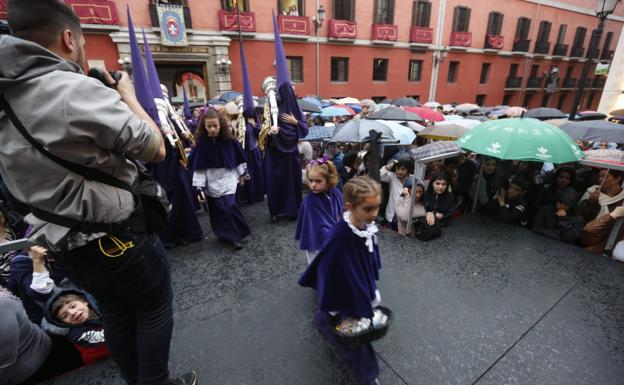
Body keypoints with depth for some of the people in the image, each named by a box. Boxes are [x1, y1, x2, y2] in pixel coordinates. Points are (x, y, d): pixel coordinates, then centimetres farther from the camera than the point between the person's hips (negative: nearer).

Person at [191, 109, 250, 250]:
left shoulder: (229, 140, -7)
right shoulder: (201, 143, -9)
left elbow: (237, 158, 5)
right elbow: (199, 168, -7)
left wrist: (241, 174, 12)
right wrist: (199, 188, -10)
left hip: (228, 180, -1)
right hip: (212, 184, 1)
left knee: (230, 206, -10)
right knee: (218, 211, 8)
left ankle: (235, 236, 7)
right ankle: (227, 234, 26)